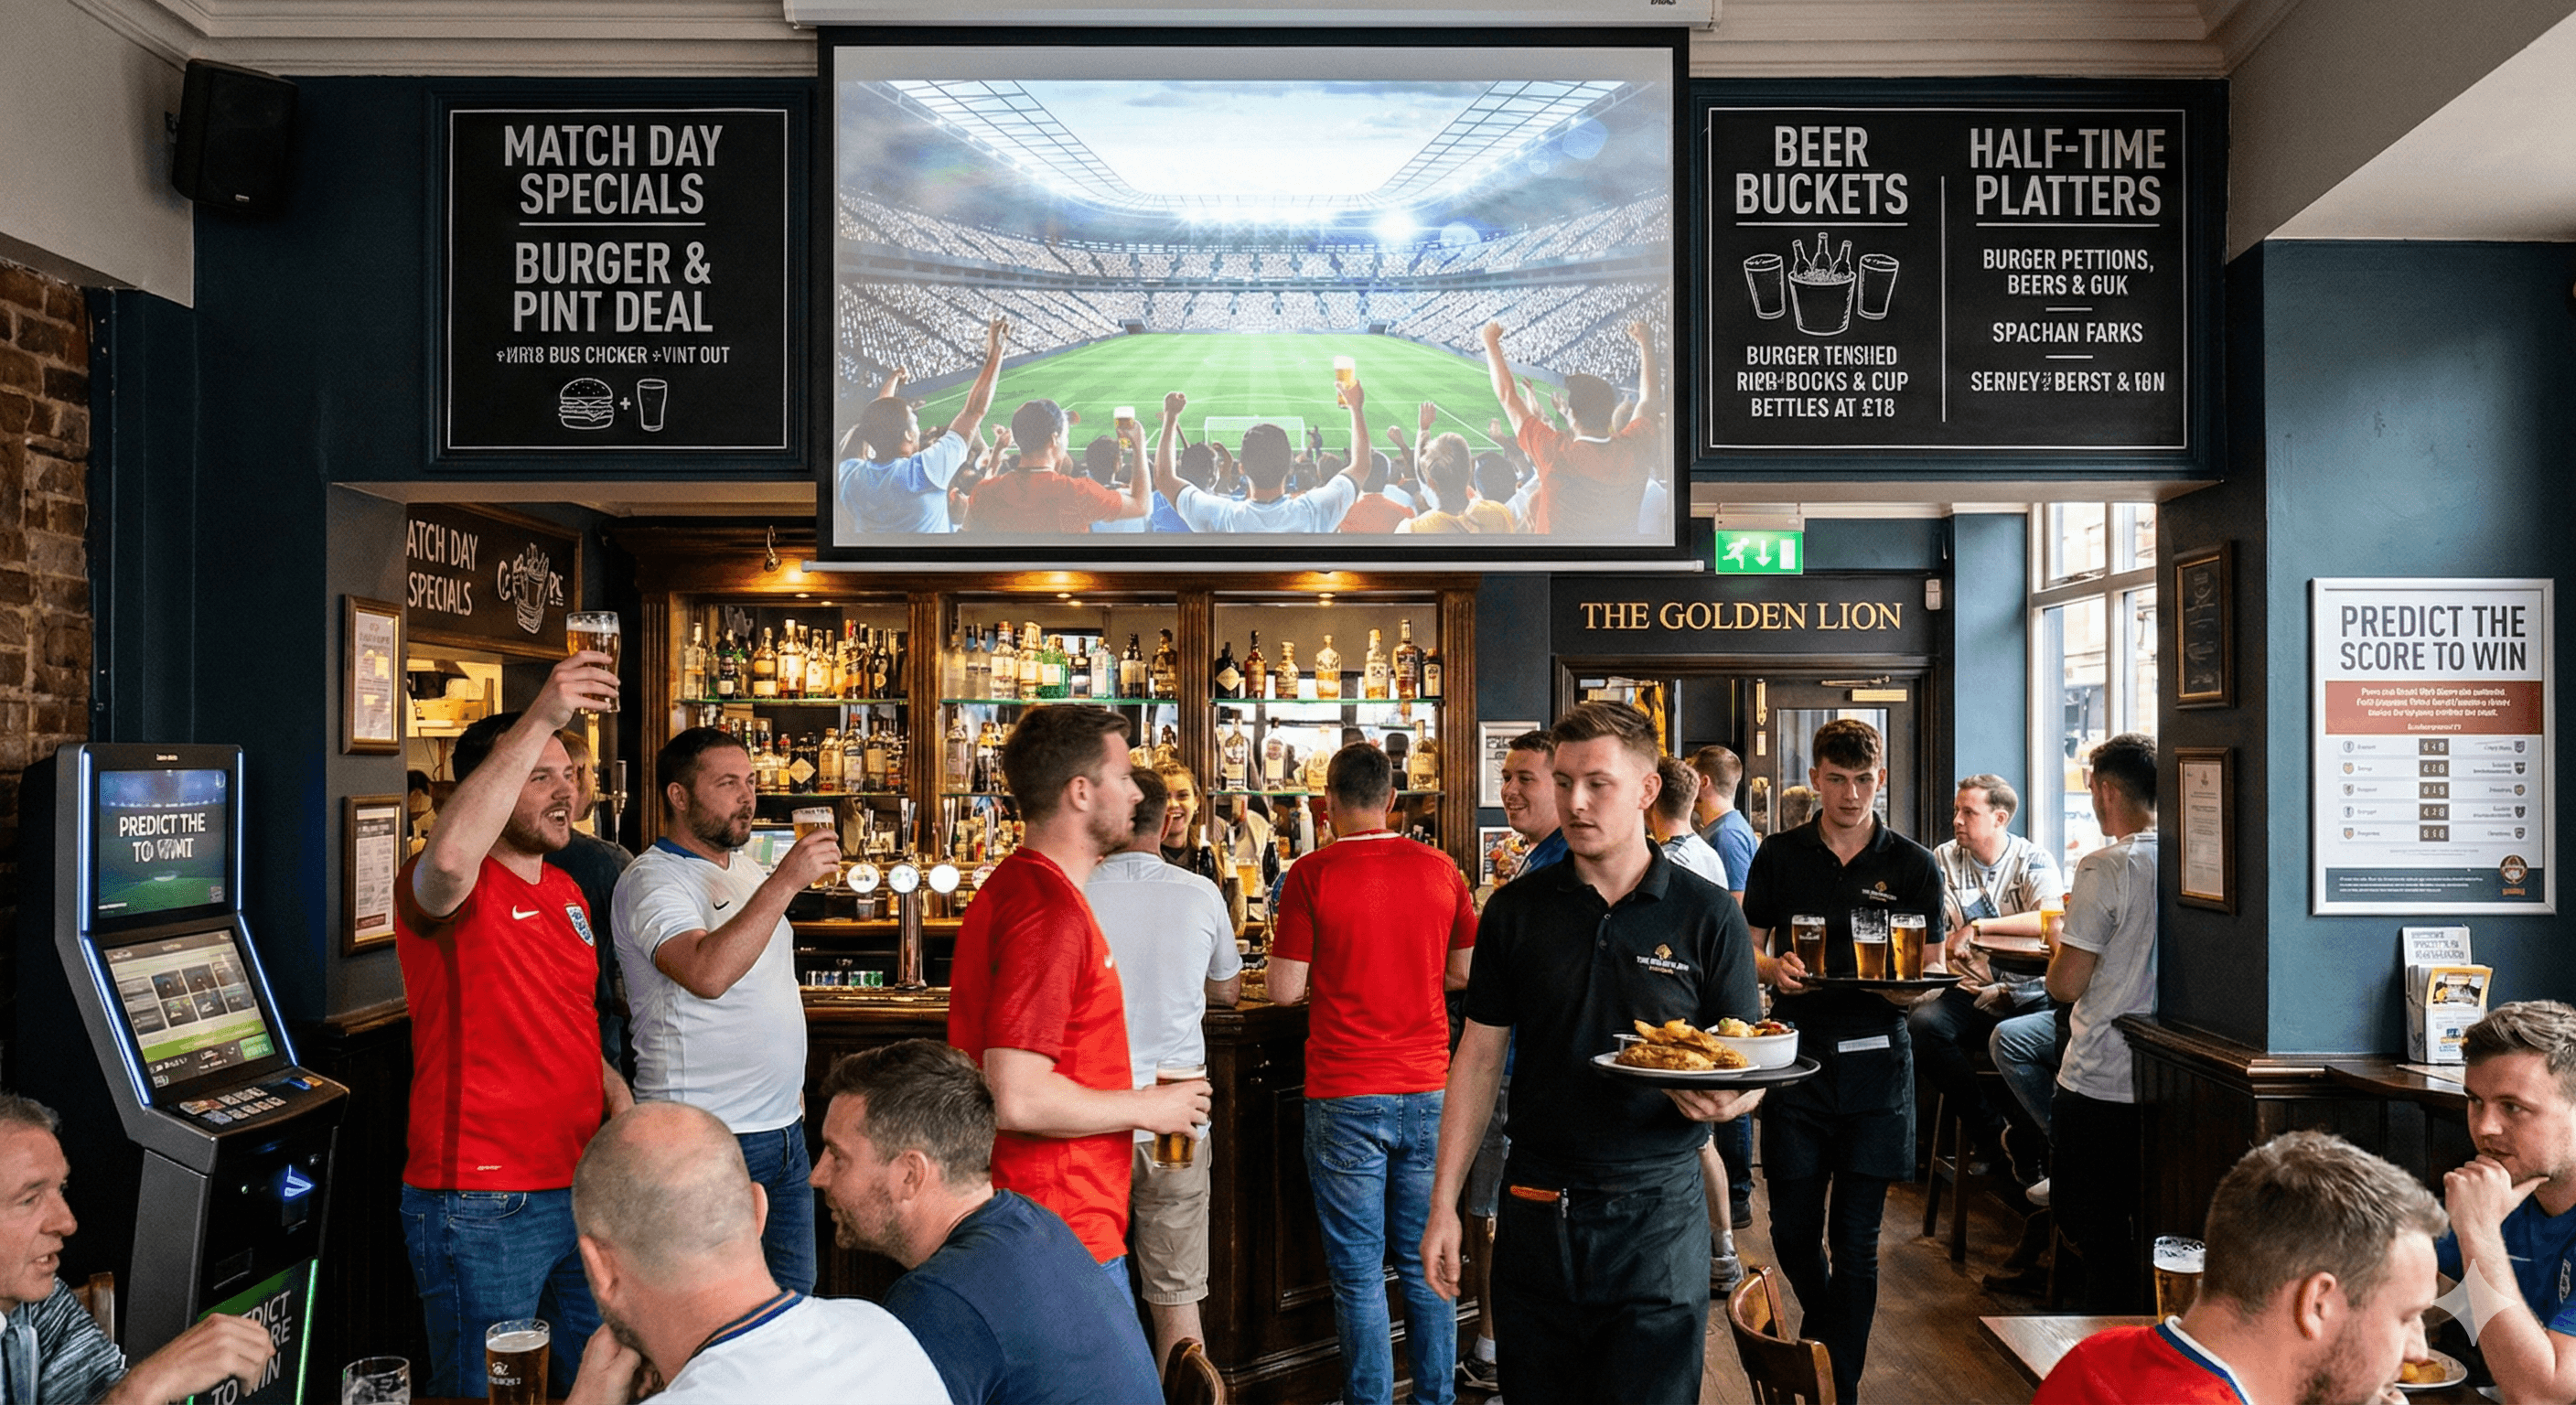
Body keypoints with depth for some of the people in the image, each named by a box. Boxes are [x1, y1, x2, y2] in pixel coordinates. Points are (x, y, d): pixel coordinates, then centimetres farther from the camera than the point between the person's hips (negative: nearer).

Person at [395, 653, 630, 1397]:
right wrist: (539, 720, -41)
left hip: (583, 1189, 8)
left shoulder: (566, 891, 13)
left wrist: (619, 1098, 5)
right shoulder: (453, 892, -12)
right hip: (482, 1208, -7)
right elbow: (450, 858, -39)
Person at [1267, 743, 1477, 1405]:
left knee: (1359, 1273, 6)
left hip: (1345, 1094, -3)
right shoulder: (1440, 869, 1)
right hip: (1427, 1088, 4)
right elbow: (1465, 973, 10)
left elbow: (1284, 991, -9)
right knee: (1425, 1264, 15)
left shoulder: (1312, 874, -9)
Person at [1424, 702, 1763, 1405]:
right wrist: (1443, 1204, 1)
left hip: (1657, 1214, -2)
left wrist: (1724, 1100, -23)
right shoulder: (1517, 909, 1)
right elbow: (1480, 1059, 4)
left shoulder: (1708, 916, -4)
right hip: (1537, 1209, 2)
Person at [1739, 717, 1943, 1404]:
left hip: (1875, 1060, -1)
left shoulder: (1914, 865, 2)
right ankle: (1823, 1327, 40)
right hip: (1797, 1056, 1)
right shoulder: (1779, 855, 4)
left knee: (1856, 1238, 2)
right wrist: (1775, 969, -16)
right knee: (1793, 1229, 9)